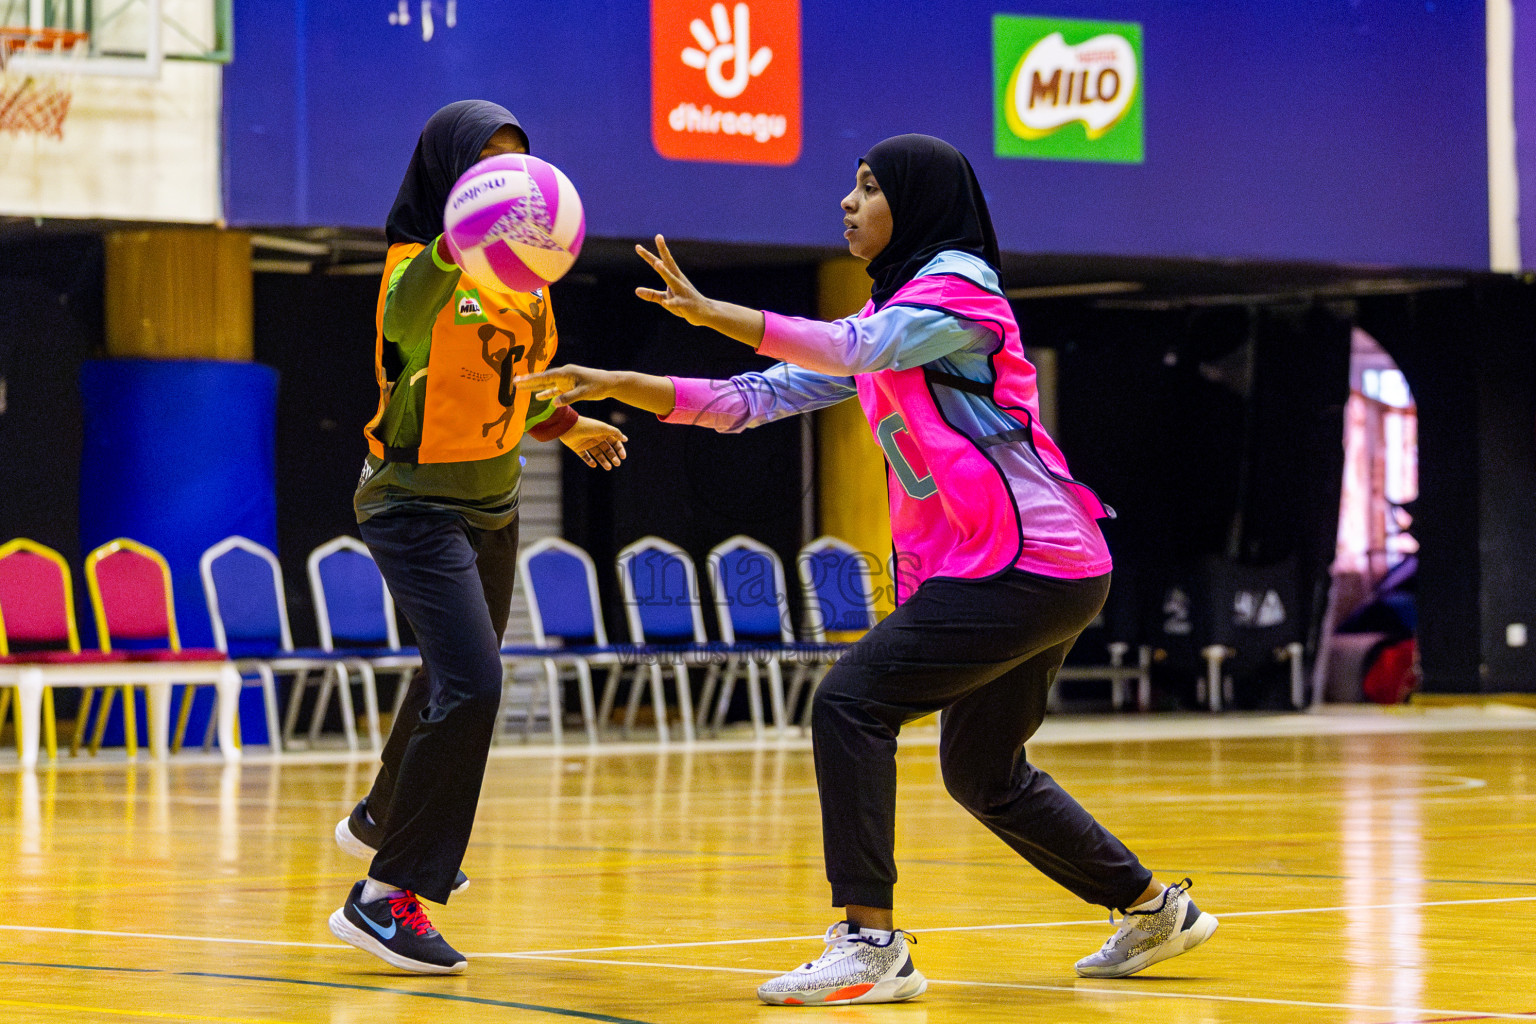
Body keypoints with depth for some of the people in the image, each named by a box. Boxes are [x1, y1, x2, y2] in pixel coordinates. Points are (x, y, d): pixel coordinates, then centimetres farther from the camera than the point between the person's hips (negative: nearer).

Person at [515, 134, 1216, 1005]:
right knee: (982, 773, 18)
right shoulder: (889, 317, 19)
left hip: (1030, 566, -10)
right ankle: (1154, 909, 33)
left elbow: (854, 350, -25)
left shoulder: (958, 283, -7)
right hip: (995, 571, 10)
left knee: (852, 703, -16)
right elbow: (758, 397, 14)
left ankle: (871, 942, -19)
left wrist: (710, 311, -28)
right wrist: (616, 386, 6)